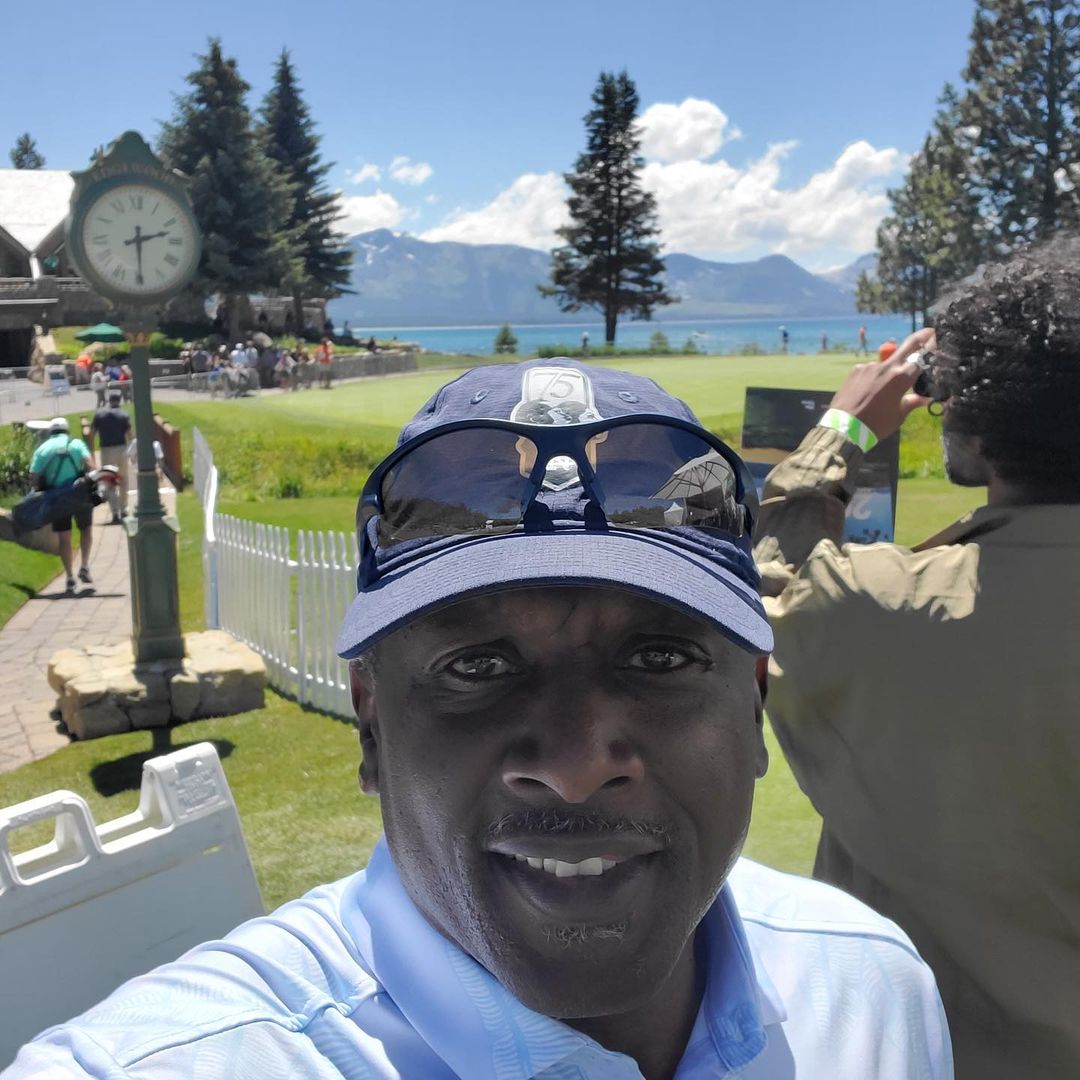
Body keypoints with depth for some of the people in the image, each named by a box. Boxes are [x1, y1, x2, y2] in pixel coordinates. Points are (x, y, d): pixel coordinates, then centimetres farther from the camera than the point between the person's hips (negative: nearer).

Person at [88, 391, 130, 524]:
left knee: (110, 484, 3)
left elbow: (92, 434, 1)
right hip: (122, 449, 0)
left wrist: (91, 452, 6)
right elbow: (129, 435, -8)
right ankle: (123, 509, 24)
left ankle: (115, 512, -10)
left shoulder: (99, 414, 3)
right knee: (123, 480, 18)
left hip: (106, 450, 0)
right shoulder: (124, 415, -1)